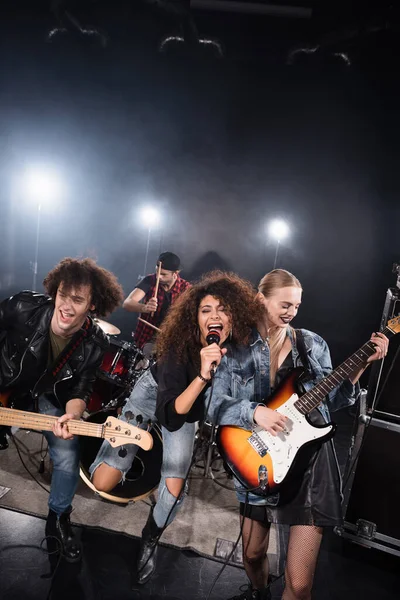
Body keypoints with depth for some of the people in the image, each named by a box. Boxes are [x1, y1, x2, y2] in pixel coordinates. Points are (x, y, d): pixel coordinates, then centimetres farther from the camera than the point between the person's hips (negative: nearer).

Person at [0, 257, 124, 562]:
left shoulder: (93, 345, -23)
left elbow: (80, 391, -15)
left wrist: (71, 415, -37)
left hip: (44, 396, 0)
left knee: (68, 454, -10)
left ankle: (59, 518, 17)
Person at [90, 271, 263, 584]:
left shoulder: (242, 347, -26)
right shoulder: (180, 346, -35)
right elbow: (170, 415, -41)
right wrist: (203, 375, -52)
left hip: (189, 406, 2)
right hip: (154, 391, -2)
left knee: (174, 487, -15)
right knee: (103, 482, -10)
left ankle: (151, 539, 19)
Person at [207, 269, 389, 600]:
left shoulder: (312, 344, 2)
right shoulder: (237, 349, -3)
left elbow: (331, 399, 4)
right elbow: (216, 406, -8)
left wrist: (363, 364, -5)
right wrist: (254, 412, -24)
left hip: (310, 461, 0)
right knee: (252, 554, 22)